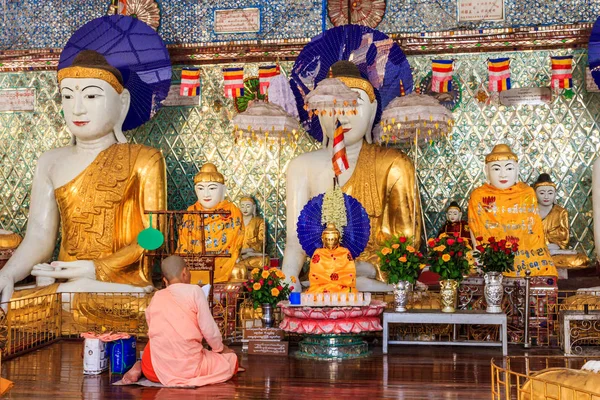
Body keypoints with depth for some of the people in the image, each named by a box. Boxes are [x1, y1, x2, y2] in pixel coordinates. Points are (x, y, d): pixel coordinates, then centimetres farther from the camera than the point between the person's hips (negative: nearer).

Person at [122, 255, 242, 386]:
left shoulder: (155, 298, 9)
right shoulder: (194, 291, -4)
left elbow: (154, 332, 12)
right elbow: (209, 329, -5)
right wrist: (220, 348, 14)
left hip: (158, 369, 5)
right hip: (189, 366, -4)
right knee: (231, 359, 20)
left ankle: (140, 367, 5)